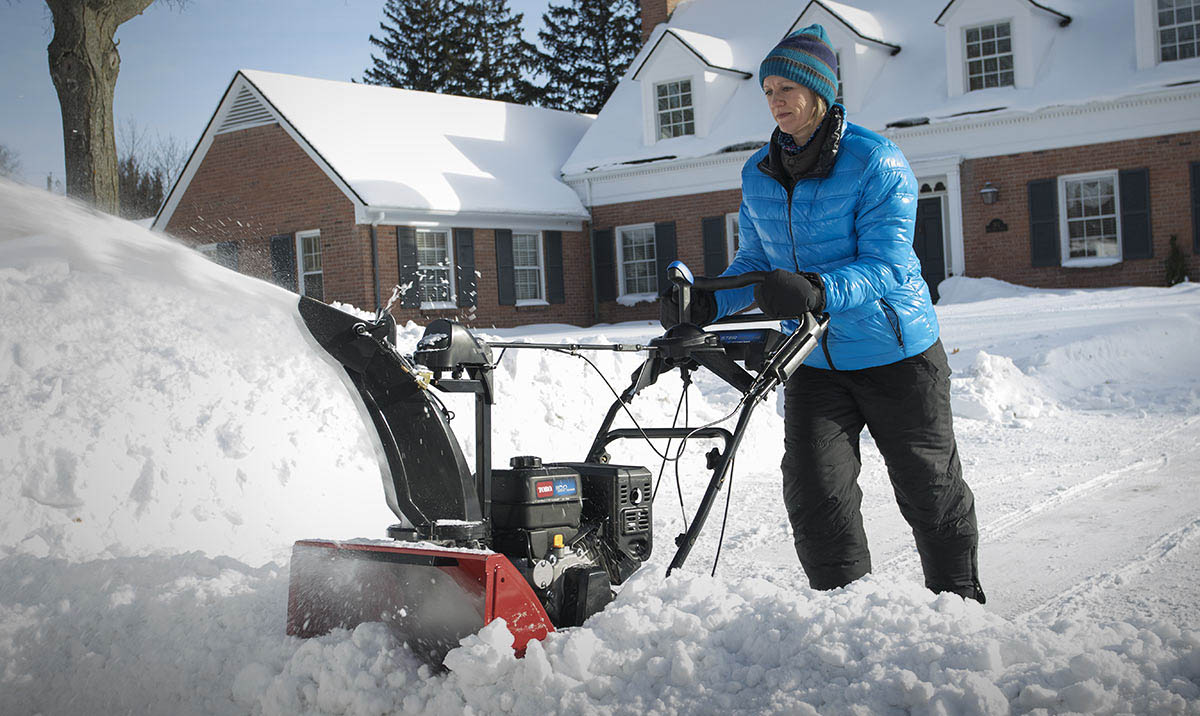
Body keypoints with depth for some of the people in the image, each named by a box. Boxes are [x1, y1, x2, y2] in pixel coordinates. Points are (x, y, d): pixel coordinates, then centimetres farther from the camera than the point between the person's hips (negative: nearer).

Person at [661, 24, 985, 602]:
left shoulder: (876, 161, -14)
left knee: (930, 490, 9)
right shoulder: (757, 174, 3)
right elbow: (754, 261, 10)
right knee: (815, 493, -7)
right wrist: (707, 303, -10)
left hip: (896, 354, -4)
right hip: (815, 361, 4)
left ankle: (961, 604, 32)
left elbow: (886, 265, -23)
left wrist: (818, 290, -42)